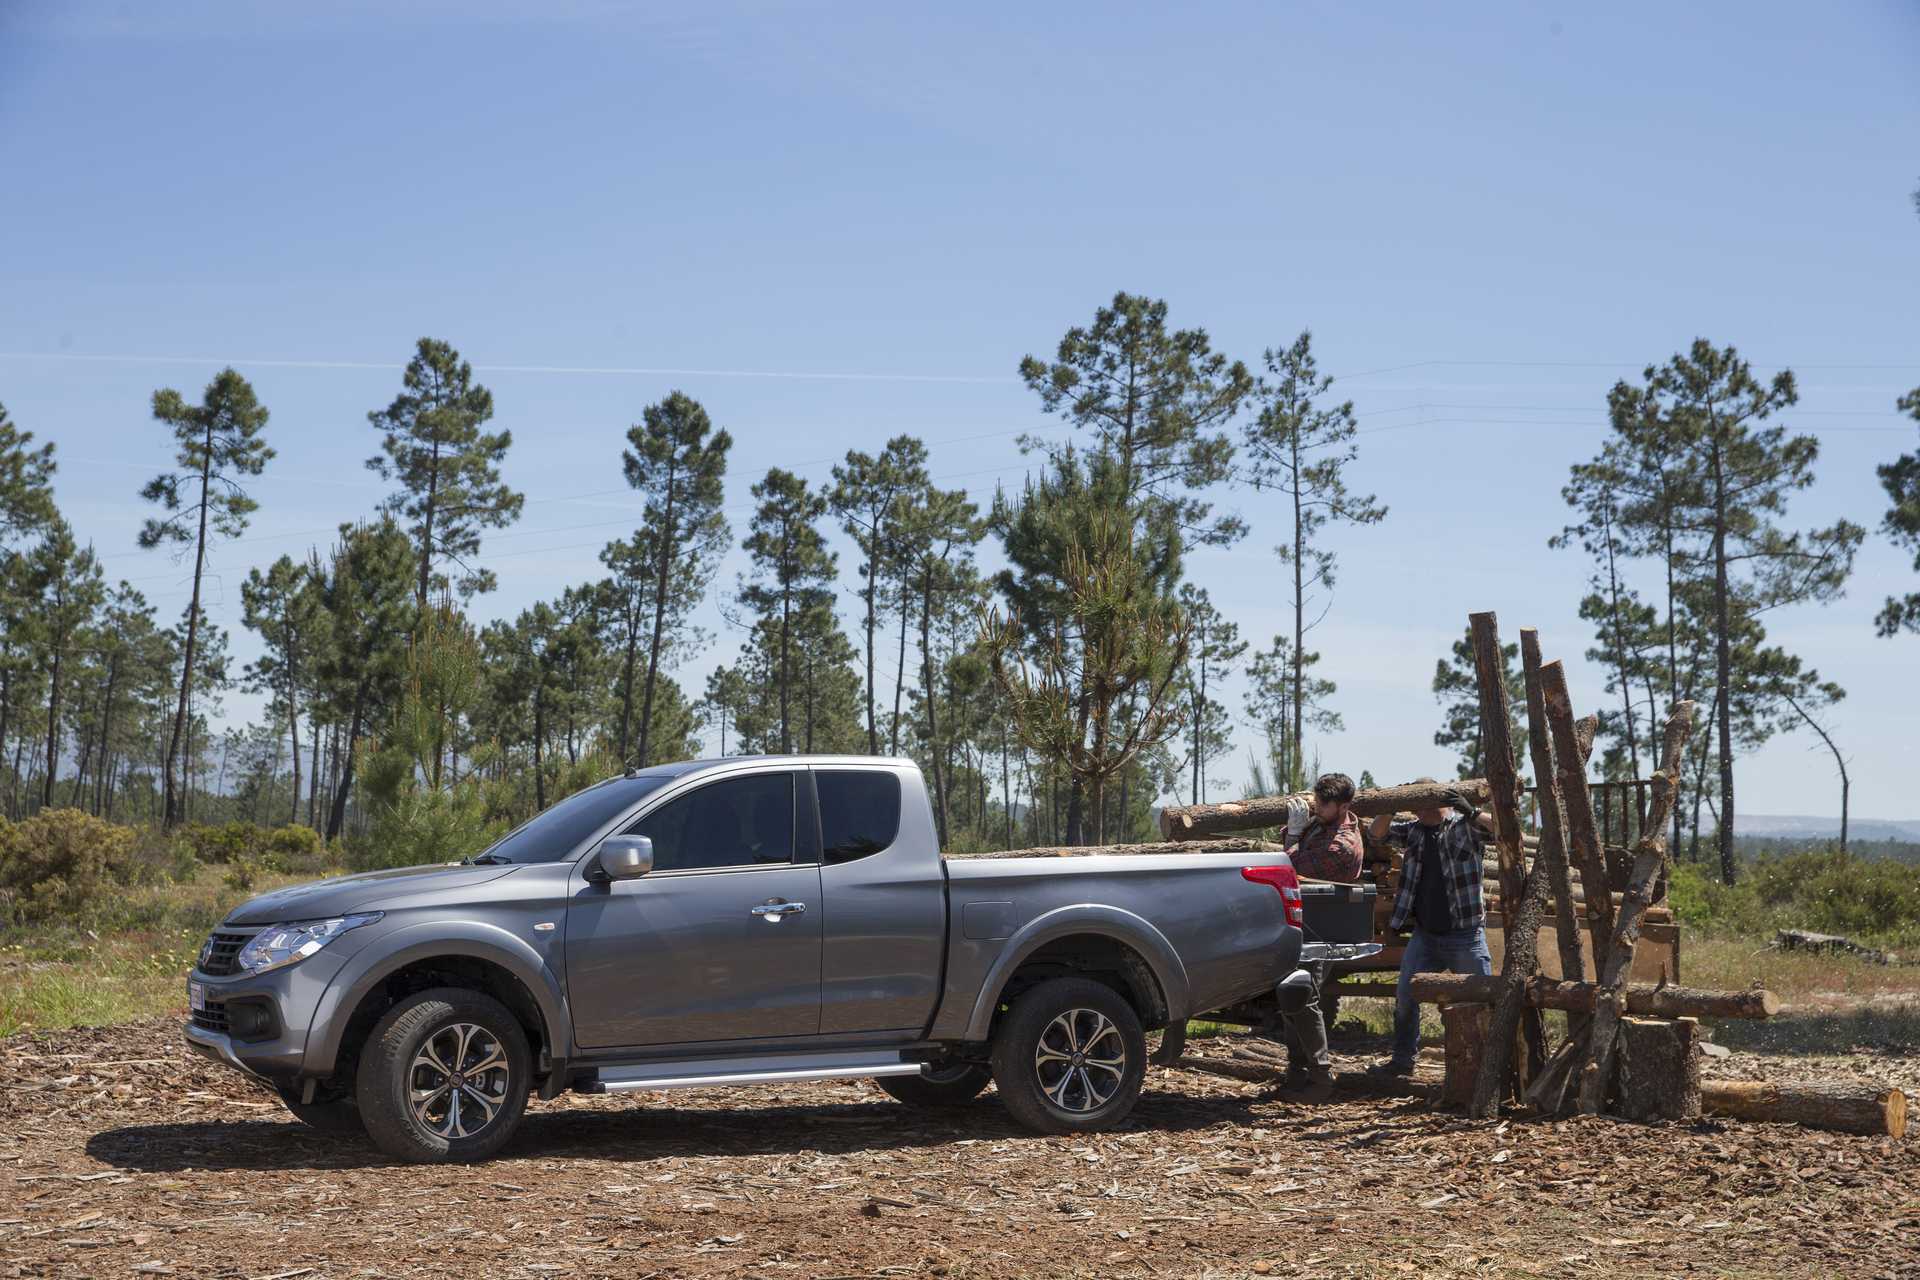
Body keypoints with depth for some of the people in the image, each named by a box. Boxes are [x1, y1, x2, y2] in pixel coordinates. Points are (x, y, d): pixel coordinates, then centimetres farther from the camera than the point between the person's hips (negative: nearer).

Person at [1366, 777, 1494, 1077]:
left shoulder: (1465, 826, -5)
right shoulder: (1413, 831, 11)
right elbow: (1379, 832, 5)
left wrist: (1470, 811, -34)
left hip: (1465, 935, -5)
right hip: (1425, 935, 5)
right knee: (1405, 996, 5)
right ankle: (1403, 1059, 17)